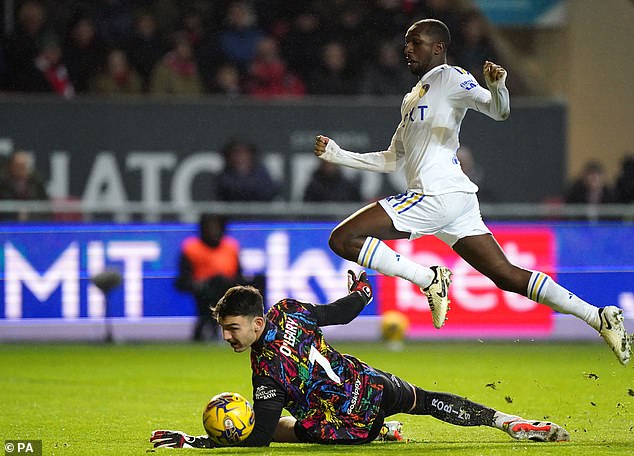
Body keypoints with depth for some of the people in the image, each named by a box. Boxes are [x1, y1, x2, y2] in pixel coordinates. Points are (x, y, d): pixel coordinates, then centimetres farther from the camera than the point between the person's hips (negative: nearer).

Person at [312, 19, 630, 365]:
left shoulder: (448, 78, 0)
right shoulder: (411, 99, 27)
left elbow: (498, 111, -14)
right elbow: (392, 161, 31)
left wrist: (497, 86, -36)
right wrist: (337, 155, 25)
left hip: (438, 193, -9)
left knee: (343, 239, -14)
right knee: (508, 276, 6)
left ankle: (428, 278, -12)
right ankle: (600, 318, 3)